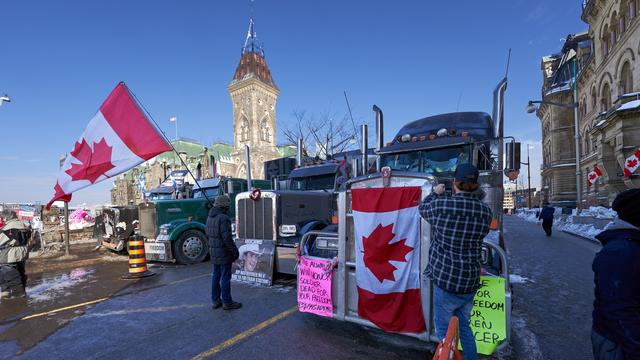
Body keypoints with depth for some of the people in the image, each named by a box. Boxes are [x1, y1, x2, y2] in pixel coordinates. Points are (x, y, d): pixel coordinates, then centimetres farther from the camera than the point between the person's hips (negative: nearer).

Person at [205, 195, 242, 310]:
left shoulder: (210, 217, 9)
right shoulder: (223, 218, -21)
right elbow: (227, 238, -23)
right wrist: (235, 251, -15)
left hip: (214, 252, 9)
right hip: (224, 252, -9)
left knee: (216, 276, 15)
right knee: (225, 277, 0)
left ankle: (216, 300, 24)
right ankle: (227, 302, 9)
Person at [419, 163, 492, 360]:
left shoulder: (442, 204, -16)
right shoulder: (485, 210, -2)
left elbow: (423, 209, 4)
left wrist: (436, 193, 22)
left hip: (446, 278, -5)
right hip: (470, 280, 5)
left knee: (444, 328, 9)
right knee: (464, 326, 22)